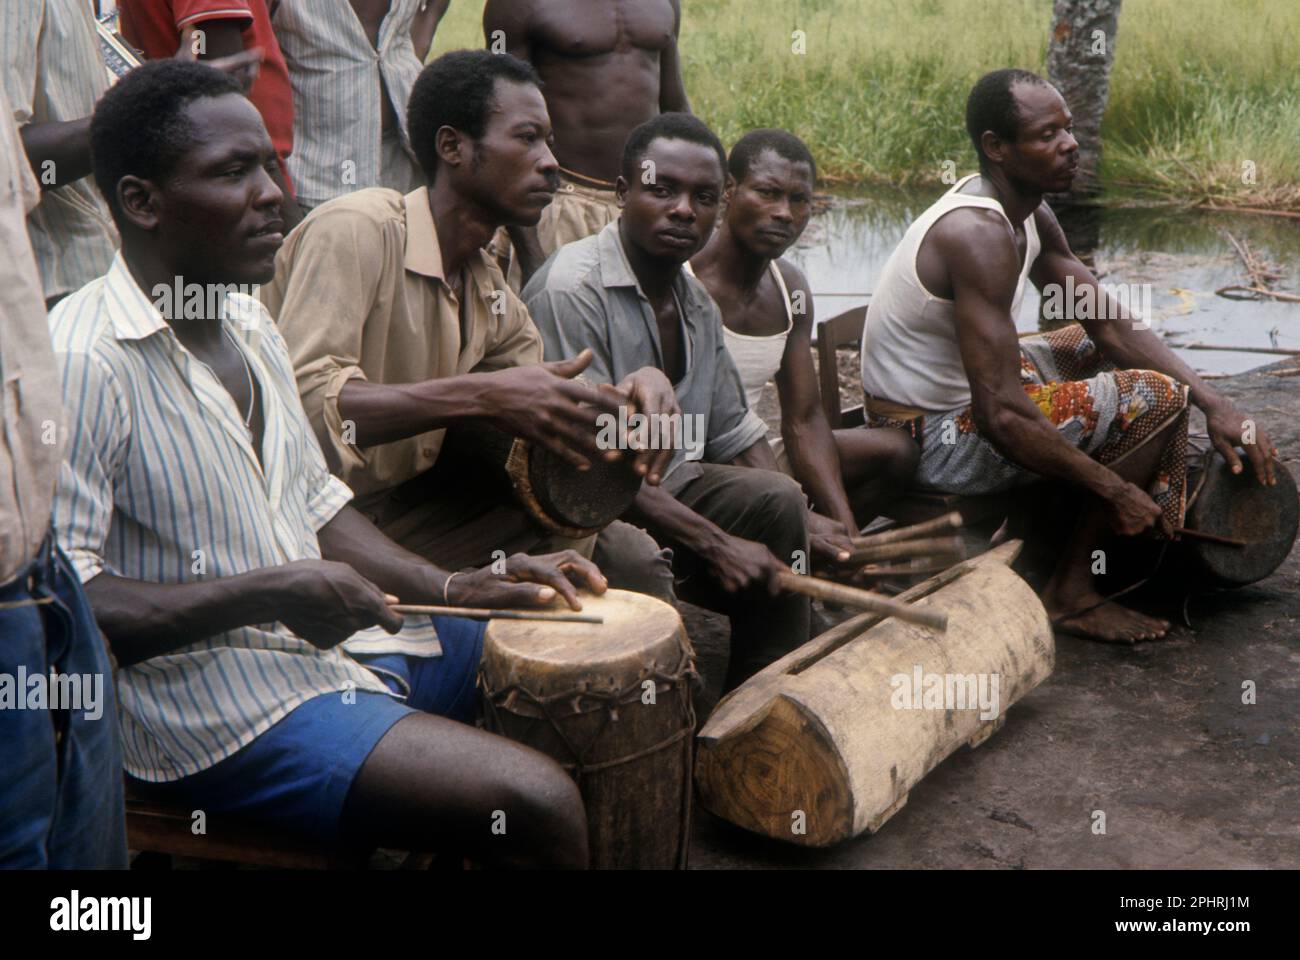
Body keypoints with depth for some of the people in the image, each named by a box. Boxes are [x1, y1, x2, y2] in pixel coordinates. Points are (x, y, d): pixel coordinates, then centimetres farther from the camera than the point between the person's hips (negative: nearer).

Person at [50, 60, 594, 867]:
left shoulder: (249, 321, 10)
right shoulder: (79, 364, -20)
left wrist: (451, 587, 4)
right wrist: (267, 594, -27)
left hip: (342, 637, 9)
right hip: (206, 705, -9)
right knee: (538, 806, -24)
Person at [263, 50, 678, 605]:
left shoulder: (487, 285, 9)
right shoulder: (358, 229, -17)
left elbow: (547, 407, 12)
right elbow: (299, 401, -30)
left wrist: (639, 391, -11)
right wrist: (481, 396, -35)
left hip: (411, 500, 8)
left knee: (629, 557, -2)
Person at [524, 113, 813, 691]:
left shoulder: (697, 304, 10)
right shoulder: (572, 288, -18)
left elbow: (733, 438, 13)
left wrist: (801, 522, -6)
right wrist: (714, 544, -23)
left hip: (662, 487, 8)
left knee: (777, 499, -14)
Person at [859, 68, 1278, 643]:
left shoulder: (1029, 214, 4)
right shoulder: (980, 235, -28)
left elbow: (1114, 326, 6)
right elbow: (1002, 418, -33)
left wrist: (1214, 405, -4)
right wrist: (1115, 488, -22)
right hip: (936, 438, -10)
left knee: (1117, 350, 21)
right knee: (1155, 397, -13)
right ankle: (1071, 592, -4)